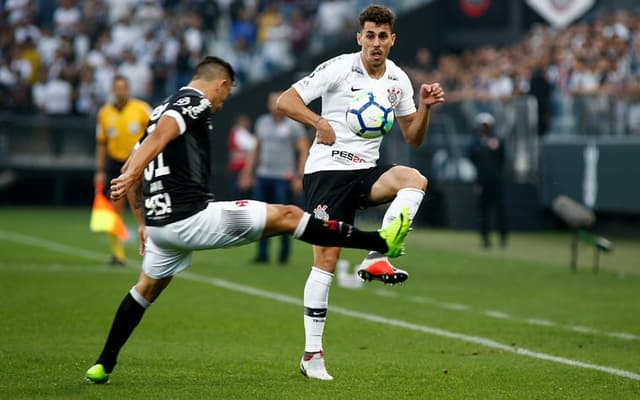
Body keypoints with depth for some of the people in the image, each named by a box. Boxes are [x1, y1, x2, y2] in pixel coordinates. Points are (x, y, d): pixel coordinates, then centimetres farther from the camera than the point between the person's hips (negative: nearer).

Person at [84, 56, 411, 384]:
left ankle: (103, 365, 29)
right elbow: (160, 136, -24)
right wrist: (130, 176, -36)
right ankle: (381, 243, -7)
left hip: (160, 222, 9)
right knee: (287, 216, -5)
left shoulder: (162, 109, 20)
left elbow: (131, 167, 24)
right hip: (192, 216, -9)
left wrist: (142, 221, 31)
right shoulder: (195, 103, -5)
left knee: (147, 288, 30)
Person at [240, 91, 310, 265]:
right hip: (263, 176, 5)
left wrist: (299, 177, -13)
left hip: (284, 177, -5)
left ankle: (284, 255, 5)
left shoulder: (293, 125, -2)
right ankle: (262, 254, 7)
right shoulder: (262, 122, 14)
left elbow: (304, 152, -5)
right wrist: (248, 172, 18)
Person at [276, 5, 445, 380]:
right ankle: (312, 354, -3)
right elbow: (286, 100, -10)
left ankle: (376, 259, -24)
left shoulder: (398, 79, 8)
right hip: (328, 169, -5)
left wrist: (425, 107, -5)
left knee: (415, 180, -27)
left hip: (366, 172, 5)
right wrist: (320, 123, -24)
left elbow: (414, 138, 13)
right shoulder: (339, 68, -8)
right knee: (327, 258, -9)